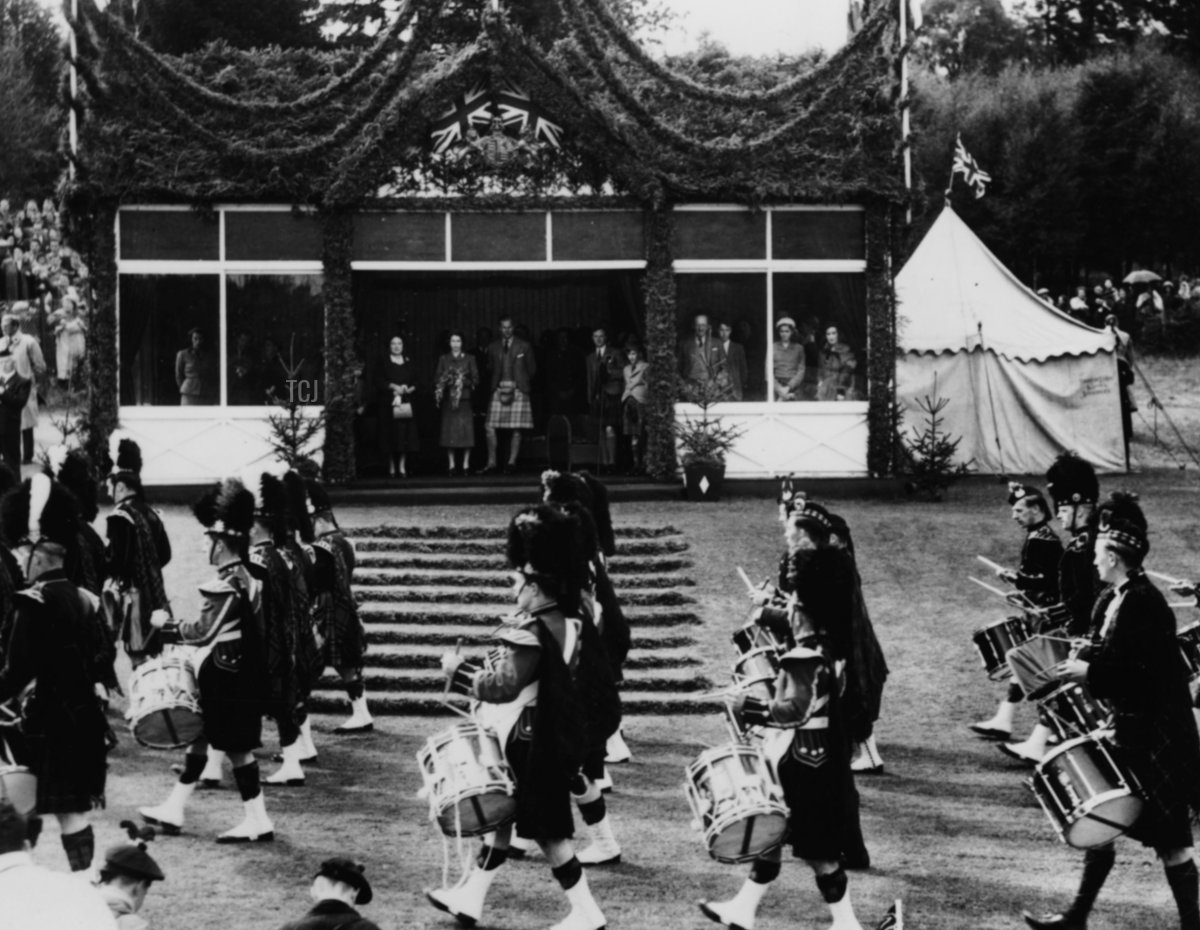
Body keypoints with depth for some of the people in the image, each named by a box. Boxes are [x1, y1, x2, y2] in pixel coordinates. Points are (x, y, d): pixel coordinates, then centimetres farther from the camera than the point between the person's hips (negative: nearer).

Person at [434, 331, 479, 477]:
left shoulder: (469, 359, 9)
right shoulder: (443, 359, 11)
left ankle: (466, 464, -1)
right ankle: (451, 464, 1)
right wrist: (446, 382, -12)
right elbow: (437, 379, 7)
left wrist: (464, 382, -11)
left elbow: (475, 378, 5)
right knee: (449, 431, -3)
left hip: (464, 398, -1)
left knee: (466, 430, -6)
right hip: (448, 399, 1)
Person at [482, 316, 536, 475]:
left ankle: (512, 462, 1)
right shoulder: (493, 348, 13)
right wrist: (495, 384, 4)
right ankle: (491, 463, 0)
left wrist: (519, 383, 3)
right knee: (490, 427, -6)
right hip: (498, 389, 2)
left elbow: (532, 369, 10)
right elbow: (490, 369, 17)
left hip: (518, 390, -2)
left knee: (516, 429, -4)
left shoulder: (524, 347, 7)